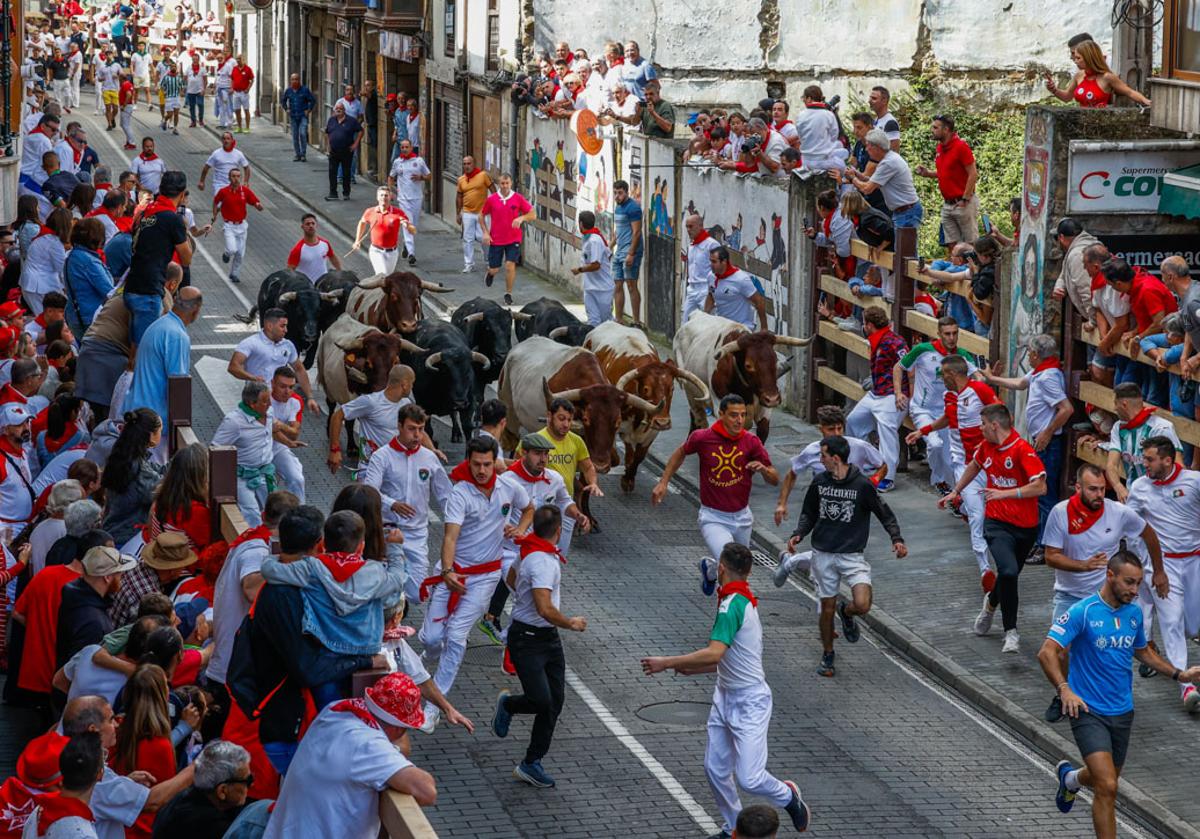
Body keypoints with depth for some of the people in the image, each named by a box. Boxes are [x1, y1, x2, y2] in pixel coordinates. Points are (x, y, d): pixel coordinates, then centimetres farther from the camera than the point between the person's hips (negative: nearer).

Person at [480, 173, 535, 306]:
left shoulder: (518, 198, -4)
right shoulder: (491, 199, -3)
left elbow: (533, 215, 0)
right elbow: (481, 215, 9)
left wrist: (521, 218, -20)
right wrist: (485, 233, -2)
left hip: (513, 240, -1)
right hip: (495, 240, 1)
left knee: (510, 265, -10)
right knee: (494, 269, 6)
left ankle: (508, 294, 7)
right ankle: (490, 273, 45)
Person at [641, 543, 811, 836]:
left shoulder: (732, 605, -21)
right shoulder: (745, 601, 9)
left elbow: (714, 653, -33)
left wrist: (667, 663, -26)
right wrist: (692, 669, 20)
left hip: (749, 702, -9)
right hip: (725, 698, 9)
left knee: (748, 778, -9)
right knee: (715, 769, 7)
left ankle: (788, 797, 19)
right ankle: (733, 830, 20)